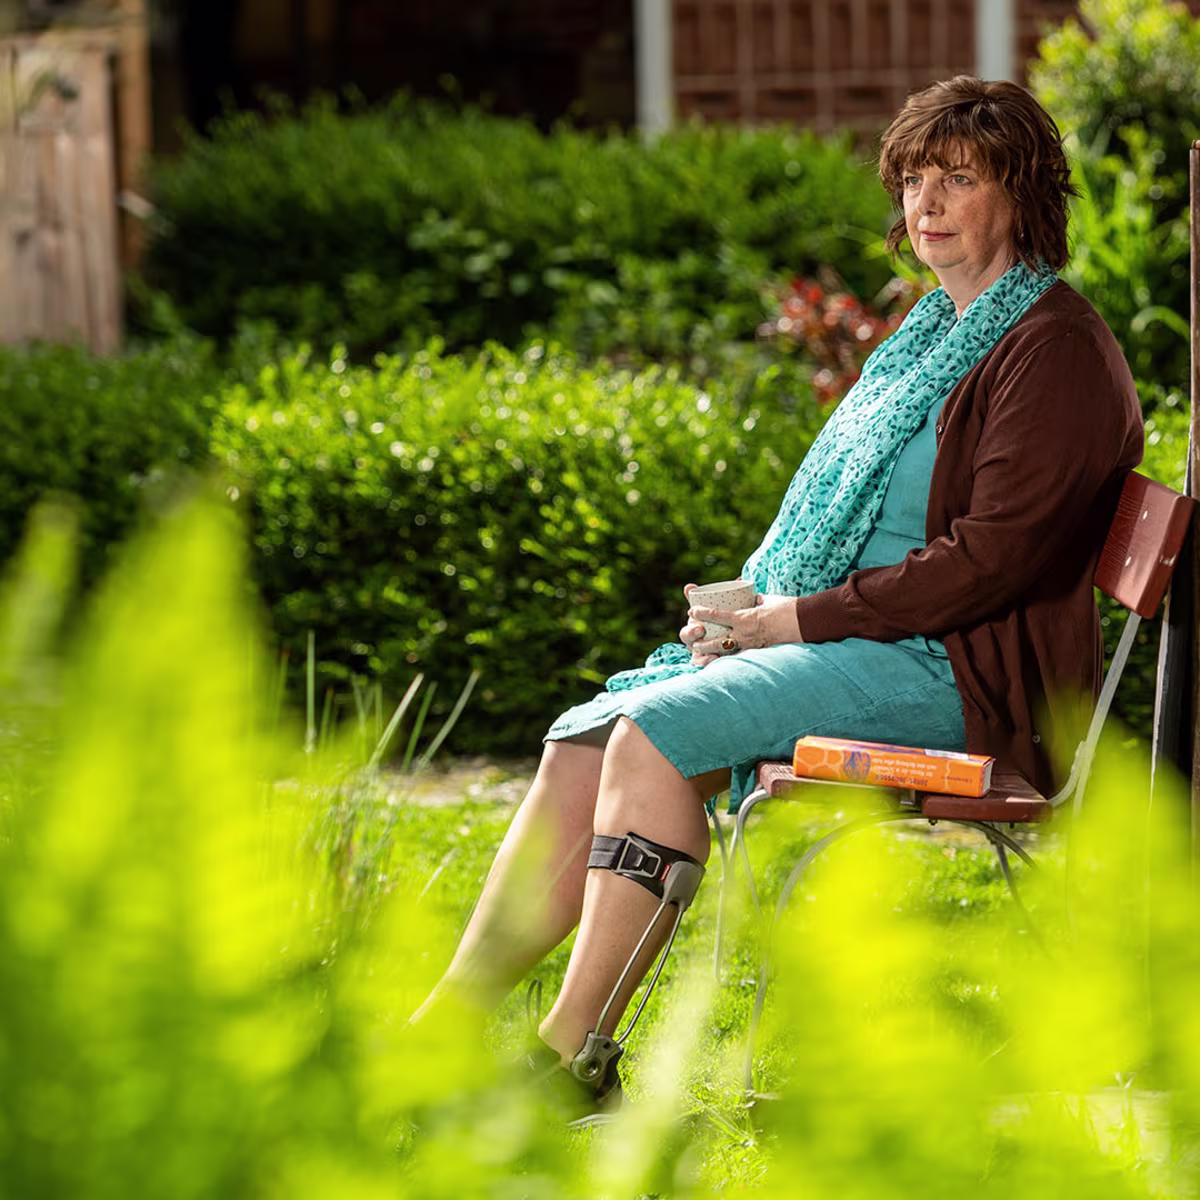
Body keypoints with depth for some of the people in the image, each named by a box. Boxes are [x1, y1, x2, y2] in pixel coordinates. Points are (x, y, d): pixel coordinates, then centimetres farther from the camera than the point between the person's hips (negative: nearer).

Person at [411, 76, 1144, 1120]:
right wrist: (759, 597, 6)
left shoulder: (1054, 349, -9)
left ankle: (574, 1060, -24)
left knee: (656, 733, -26)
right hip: (862, 645, 9)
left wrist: (794, 617, -16)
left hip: (955, 677, -9)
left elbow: (992, 556, -18)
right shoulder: (935, 333, 21)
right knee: (583, 742, -8)